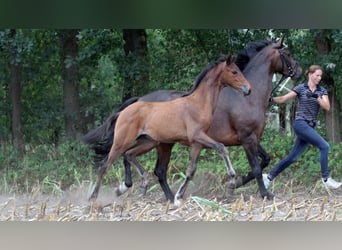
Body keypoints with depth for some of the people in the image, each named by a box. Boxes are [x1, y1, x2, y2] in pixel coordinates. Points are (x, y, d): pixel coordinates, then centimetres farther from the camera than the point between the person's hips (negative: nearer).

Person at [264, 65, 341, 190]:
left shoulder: (322, 91, 10)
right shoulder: (300, 88, -2)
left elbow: (327, 107, -2)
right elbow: (283, 99, -2)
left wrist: (317, 97, -16)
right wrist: (272, 99, -19)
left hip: (310, 126, 6)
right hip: (301, 124, -6)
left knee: (293, 157, 6)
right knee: (324, 146, -19)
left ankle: (269, 176, 16)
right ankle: (326, 179, -15)